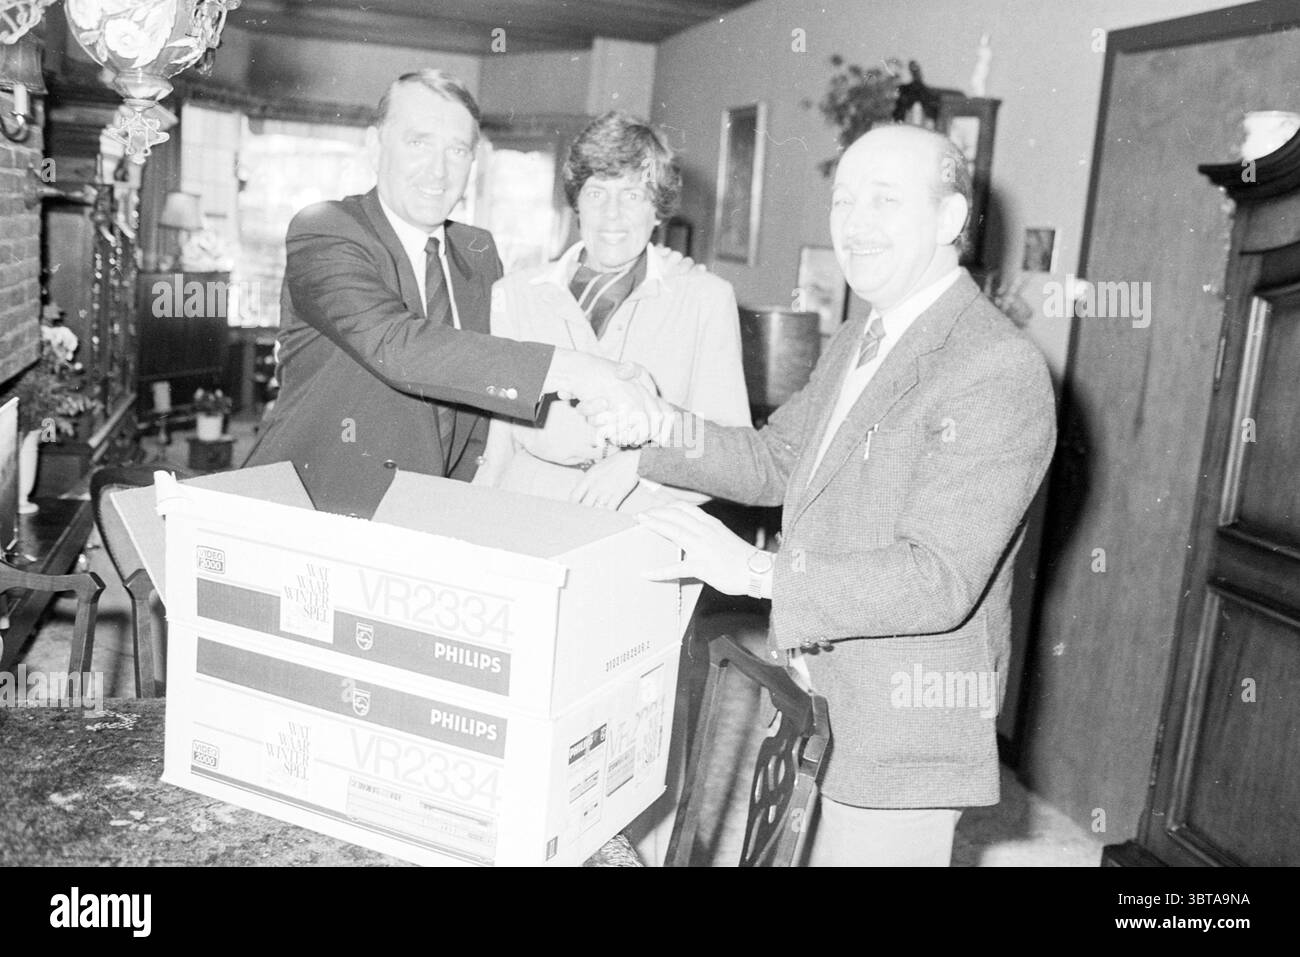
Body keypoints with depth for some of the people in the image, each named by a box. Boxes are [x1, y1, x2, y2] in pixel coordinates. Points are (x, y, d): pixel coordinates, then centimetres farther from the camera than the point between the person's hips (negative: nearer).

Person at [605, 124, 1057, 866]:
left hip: (905, 729, -8)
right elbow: (776, 460, 15)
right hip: (811, 700, 8)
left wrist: (758, 570, -31)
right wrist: (648, 445, 1)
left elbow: (940, 581, -26)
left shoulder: (1001, 372, -21)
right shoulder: (856, 343, 10)